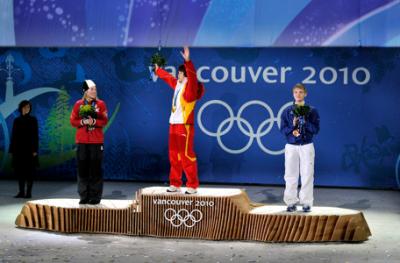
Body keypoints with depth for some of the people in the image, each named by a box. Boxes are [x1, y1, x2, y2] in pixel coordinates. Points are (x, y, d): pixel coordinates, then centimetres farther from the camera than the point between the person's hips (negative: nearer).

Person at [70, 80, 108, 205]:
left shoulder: (100, 104, 3)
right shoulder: (78, 104, 5)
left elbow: (105, 120, -2)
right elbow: (73, 120, 4)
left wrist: (94, 121, -19)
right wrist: (83, 122, -14)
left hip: (97, 141, -1)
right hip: (82, 141, 1)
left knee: (96, 169, -2)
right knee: (83, 169, 1)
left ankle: (95, 197, 4)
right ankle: (84, 196, 9)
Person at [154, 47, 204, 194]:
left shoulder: (190, 87, -9)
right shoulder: (177, 84, 15)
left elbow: (193, 76, -30)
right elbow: (167, 77, 34)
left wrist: (188, 61, -42)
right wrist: (157, 70, 50)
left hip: (185, 126, -9)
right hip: (174, 124, 9)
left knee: (187, 155, -8)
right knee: (174, 156, 12)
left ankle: (192, 185, -2)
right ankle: (175, 184, 21)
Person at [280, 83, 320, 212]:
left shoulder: (312, 111, 3)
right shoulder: (287, 111, 7)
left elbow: (316, 129, -3)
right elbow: (283, 129, 4)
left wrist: (304, 122, -18)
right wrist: (292, 127, -15)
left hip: (306, 146, -1)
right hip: (291, 146, 1)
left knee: (307, 174, -3)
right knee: (290, 175, 2)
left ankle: (306, 203, 3)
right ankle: (291, 202, 9)